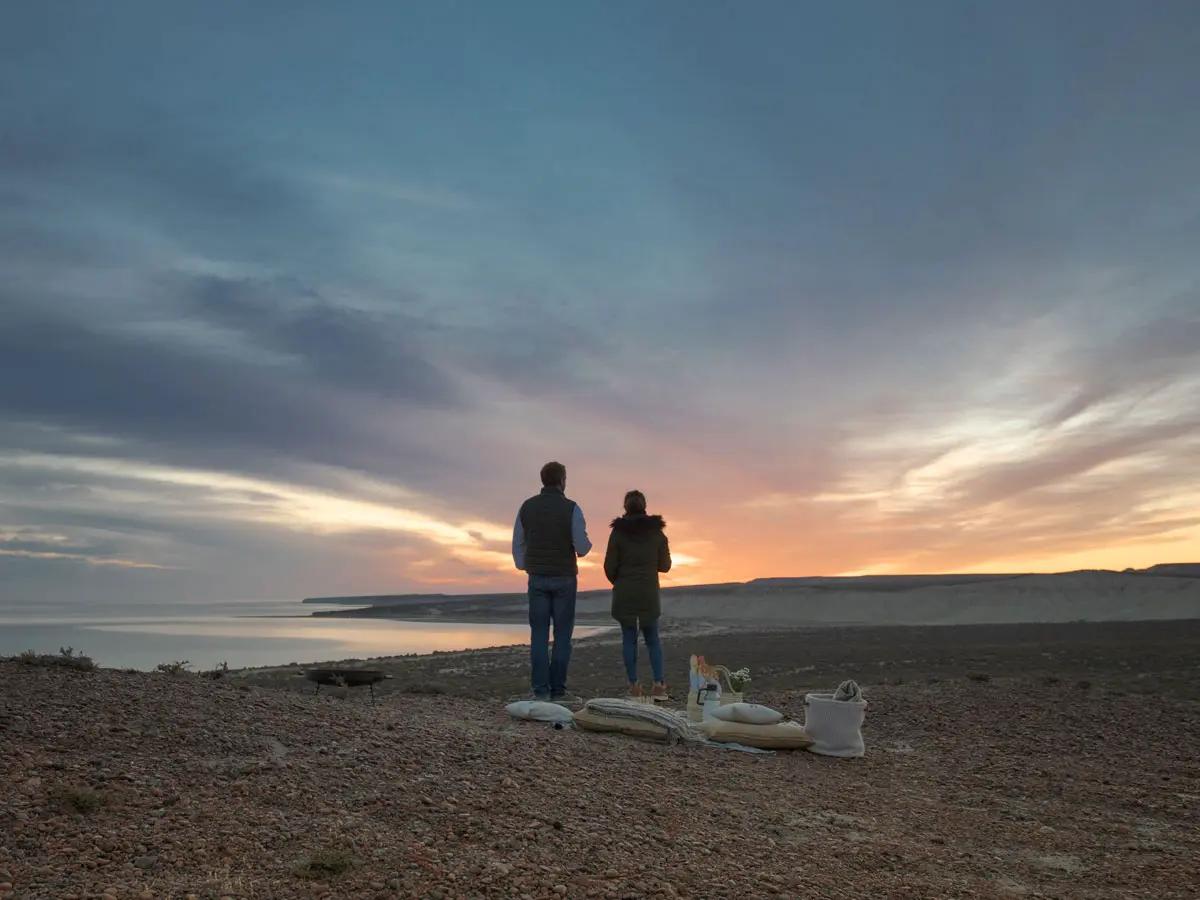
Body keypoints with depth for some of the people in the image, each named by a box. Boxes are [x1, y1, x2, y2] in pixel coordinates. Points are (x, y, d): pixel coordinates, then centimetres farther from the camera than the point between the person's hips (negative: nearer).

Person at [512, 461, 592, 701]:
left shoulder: (527, 506, 3)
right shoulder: (571, 508, -8)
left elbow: (517, 544, 7)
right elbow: (582, 547, -11)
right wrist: (586, 545, 12)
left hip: (537, 578, 3)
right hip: (564, 578, -3)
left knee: (539, 634, 5)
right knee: (562, 634, 5)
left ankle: (541, 689, 1)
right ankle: (557, 689, 4)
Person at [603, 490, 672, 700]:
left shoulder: (618, 532, -6)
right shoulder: (657, 532, 0)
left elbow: (609, 566, -5)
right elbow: (665, 565, 5)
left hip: (624, 594, -1)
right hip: (649, 594, 1)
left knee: (629, 638, 6)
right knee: (652, 638, 10)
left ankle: (634, 686, 5)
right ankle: (659, 684, 0)